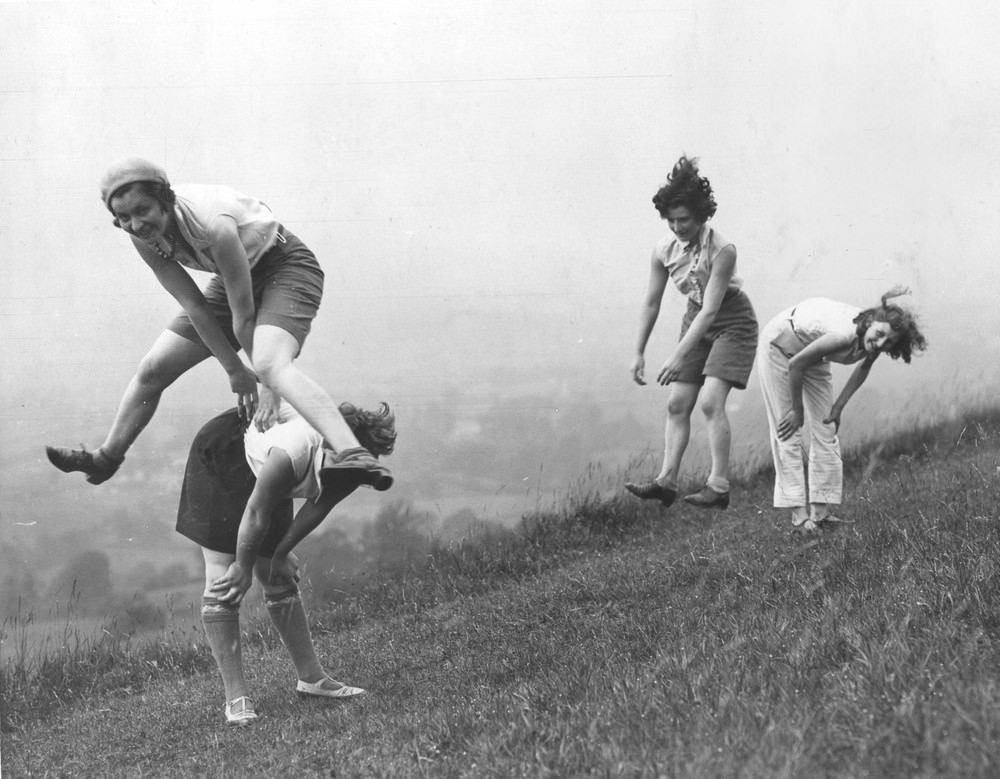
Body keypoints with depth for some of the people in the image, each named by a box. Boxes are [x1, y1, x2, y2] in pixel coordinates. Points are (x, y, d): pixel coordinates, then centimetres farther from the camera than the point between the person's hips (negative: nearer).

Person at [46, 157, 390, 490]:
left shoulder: (213, 225, -37)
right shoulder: (143, 235, -15)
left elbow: (243, 317, -28)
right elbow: (194, 307, -9)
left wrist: (267, 388, -20)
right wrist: (235, 370, -9)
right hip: (237, 280, 8)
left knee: (269, 364, -36)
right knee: (152, 370, 9)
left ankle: (350, 453, -56)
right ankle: (107, 457, 33)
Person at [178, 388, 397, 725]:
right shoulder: (291, 454, -43)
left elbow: (316, 508, -6)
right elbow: (256, 514, -29)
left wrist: (279, 554, -2)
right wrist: (244, 566, -15)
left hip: (261, 469, 6)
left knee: (280, 578, 10)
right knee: (223, 584, -10)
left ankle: (311, 677, 19)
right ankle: (235, 695, -6)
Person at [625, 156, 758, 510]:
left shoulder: (722, 250, -28)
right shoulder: (664, 250, -10)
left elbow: (711, 309, -29)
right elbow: (651, 303, 0)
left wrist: (679, 355, -33)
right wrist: (639, 353, 0)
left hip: (731, 321, -6)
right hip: (696, 319, 6)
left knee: (711, 401, -19)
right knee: (677, 404, 0)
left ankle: (719, 485, -16)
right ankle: (667, 480, 1)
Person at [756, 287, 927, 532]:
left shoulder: (872, 343, -21)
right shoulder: (844, 335, -41)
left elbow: (864, 367, 4)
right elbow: (795, 365, -29)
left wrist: (839, 406, 0)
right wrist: (797, 410, -17)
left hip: (810, 349, 7)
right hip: (780, 345, -7)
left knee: (826, 429, 3)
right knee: (788, 430, -7)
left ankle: (820, 510, 6)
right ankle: (798, 513, -6)